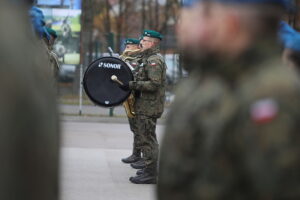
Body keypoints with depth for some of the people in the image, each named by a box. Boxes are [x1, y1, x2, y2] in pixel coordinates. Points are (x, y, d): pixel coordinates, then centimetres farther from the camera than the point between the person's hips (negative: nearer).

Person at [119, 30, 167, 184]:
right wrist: (132, 84, 16)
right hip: (144, 106, 11)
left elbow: (154, 84, -25)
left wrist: (132, 85, -23)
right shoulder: (147, 59, 18)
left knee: (147, 138, -9)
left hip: (149, 107, -11)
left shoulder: (154, 60, -16)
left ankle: (150, 174, -7)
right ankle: (149, 167, 27)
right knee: (147, 138, 18)